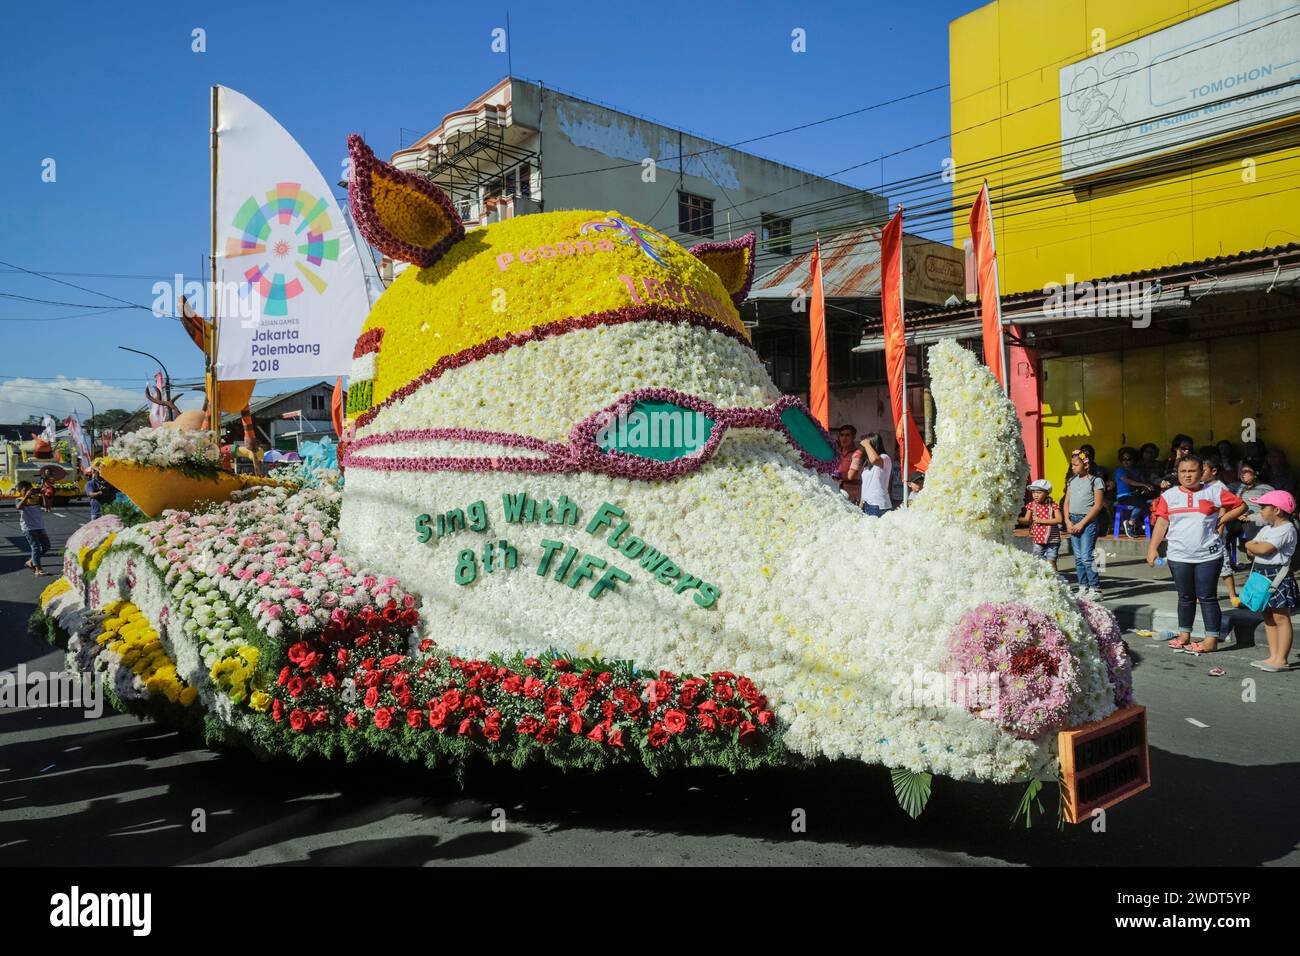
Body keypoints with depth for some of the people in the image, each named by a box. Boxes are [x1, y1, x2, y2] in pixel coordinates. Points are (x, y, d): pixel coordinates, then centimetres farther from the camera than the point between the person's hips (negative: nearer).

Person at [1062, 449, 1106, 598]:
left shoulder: (1096, 481, -5)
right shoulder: (1072, 480, 13)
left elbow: (1097, 506, -10)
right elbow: (1066, 502, 14)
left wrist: (1082, 523, -13)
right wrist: (1068, 522, 0)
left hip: (1088, 521, -6)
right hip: (1073, 521, 6)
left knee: (1086, 557, -11)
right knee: (1078, 557, 8)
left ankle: (1095, 589, -4)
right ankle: (1083, 588, 14)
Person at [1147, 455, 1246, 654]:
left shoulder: (1214, 492, 1)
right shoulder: (1169, 495, 6)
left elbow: (1241, 506, 7)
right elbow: (1161, 523, 2)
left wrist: (1222, 520, -2)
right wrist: (1153, 548, -6)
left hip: (1208, 556, -2)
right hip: (1179, 557, 3)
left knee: (1207, 597, -1)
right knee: (1185, 597, 12)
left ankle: (1211, 639, 4)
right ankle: (1184, 635, 22)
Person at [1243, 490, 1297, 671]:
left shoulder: (1286, 530, -14)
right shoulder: (1267, 529, 15)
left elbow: (1264, 549, -24)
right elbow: (1250, 551, 13)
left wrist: (1251, 545, -5)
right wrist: (1255, 547, -9)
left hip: (1278, 576, -10)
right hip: (1264, 576, 10)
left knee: (1281, 618, -5)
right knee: (1269, 617, 12)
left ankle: (1281, 660, -3)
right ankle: (1273, 656, 18)